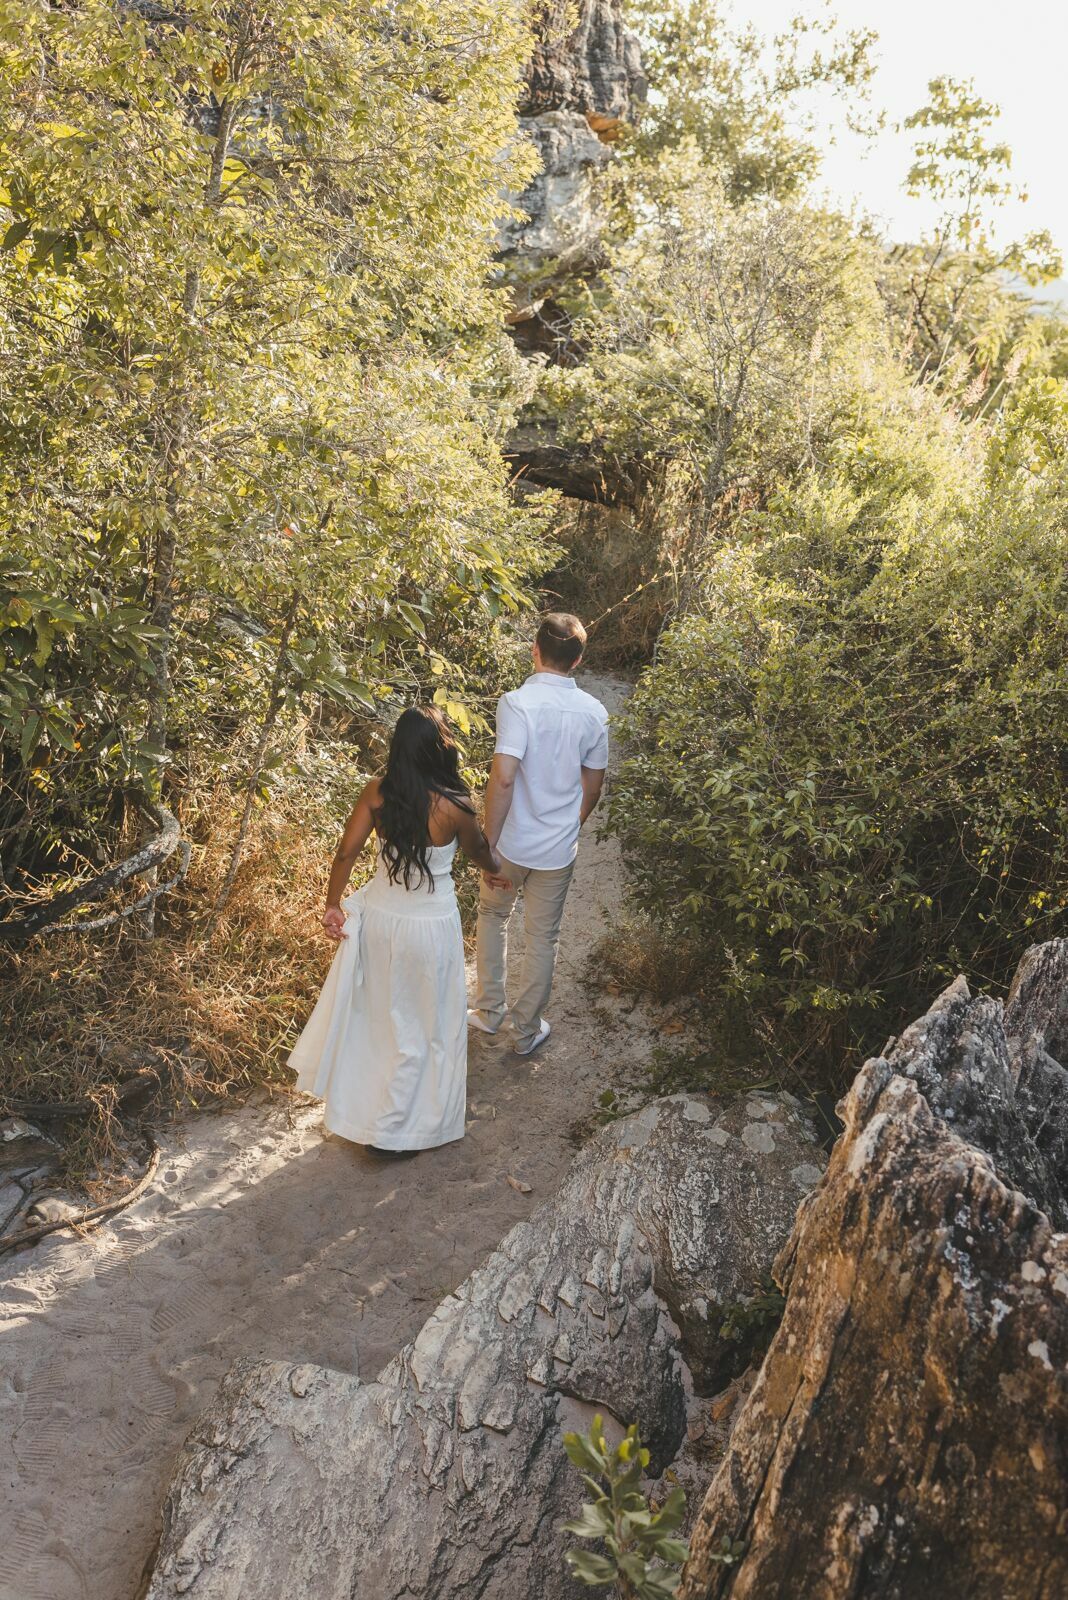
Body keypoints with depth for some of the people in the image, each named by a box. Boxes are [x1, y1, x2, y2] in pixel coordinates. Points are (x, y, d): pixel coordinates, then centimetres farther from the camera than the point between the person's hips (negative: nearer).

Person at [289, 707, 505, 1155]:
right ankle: (391, 1130, 22)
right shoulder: (453, 807, -20)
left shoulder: (377, 793, -11)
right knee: (422, 1027, 13)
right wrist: (502, 866, 21)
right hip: (429, 926, -4)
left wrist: (332, 905, 6)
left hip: (378, 916, 4)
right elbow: (481, 856, -2)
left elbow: (346, 852, -8)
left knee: (372, 1008, 26)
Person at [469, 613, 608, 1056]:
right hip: (559, 848, 3)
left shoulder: (518, 702, -18)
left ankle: (489, 1010, 33)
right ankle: (526, 1031, 27)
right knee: (542, 939, 15)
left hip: (512, 842, -2)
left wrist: (488, 844, -20)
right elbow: (592, 789, 5)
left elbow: (503, 777, -27)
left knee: (493, 916, 24)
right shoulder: (593, 712, -4)